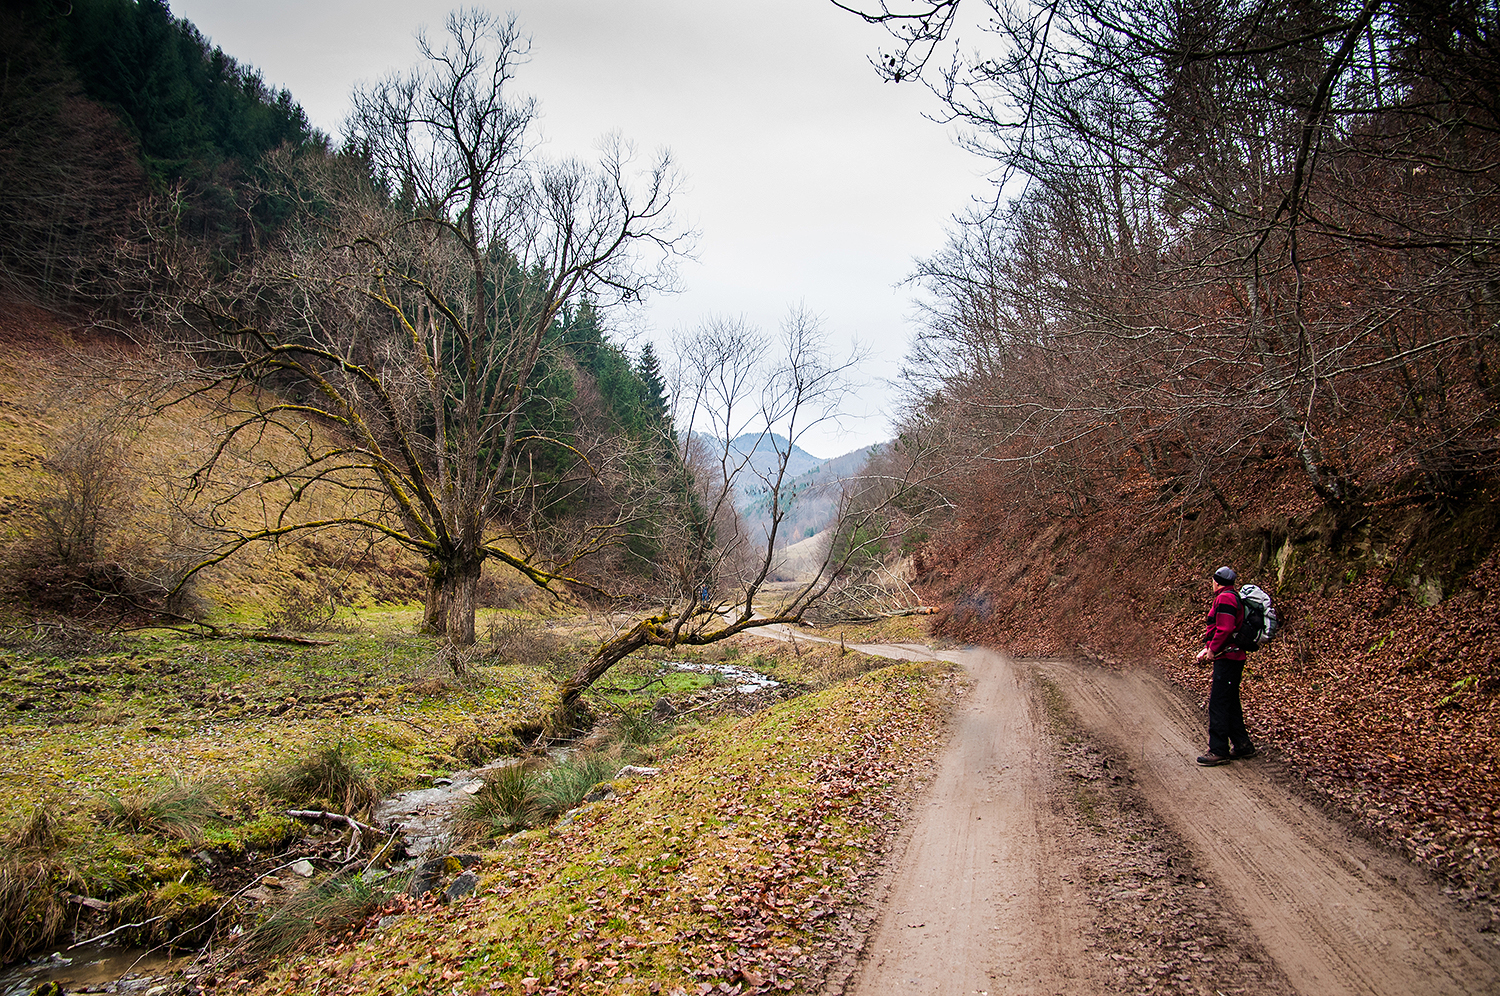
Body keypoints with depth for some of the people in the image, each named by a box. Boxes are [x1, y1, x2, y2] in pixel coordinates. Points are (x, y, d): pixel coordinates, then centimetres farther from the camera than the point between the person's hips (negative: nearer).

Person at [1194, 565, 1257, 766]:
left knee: (1218, 703, -8)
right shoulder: (1232, 597, 19)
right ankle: (1242, 745, 23)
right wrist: (1207, 648, 14)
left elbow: (1225, 629, -24)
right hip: (1235, 658, 11)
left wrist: (1213, 650, -14)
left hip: (1227, 659, -11)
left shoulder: (1225, 598, -14)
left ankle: (1219, 751, -6)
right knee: (1231, 702, 17)